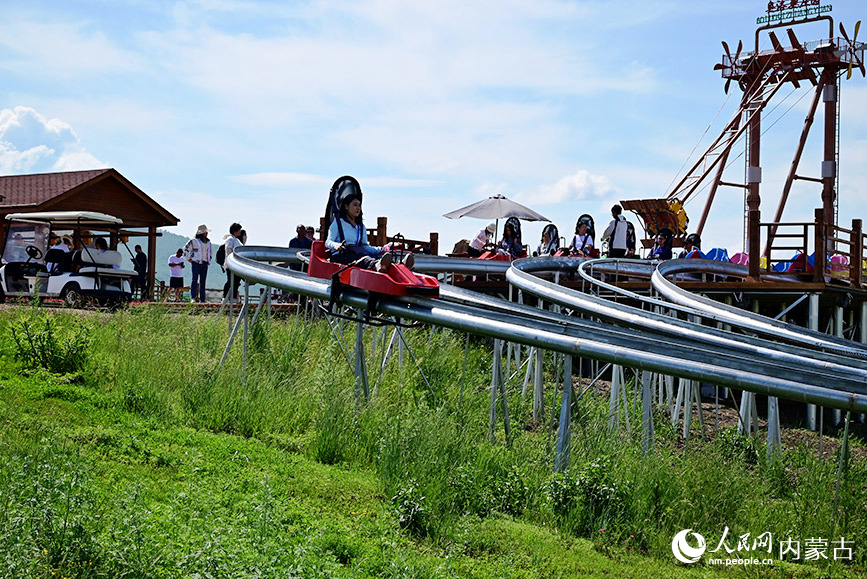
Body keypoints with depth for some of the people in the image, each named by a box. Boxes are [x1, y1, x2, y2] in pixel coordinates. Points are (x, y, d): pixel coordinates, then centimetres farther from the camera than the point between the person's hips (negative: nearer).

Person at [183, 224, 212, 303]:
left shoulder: (208, 242, 16)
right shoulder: (194, 241, -2)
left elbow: (210, 252, 32)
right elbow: (186, 249, 3)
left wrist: (209, 259, 21)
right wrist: (188, 258, -1)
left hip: (204, 263, 6)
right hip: (196, 262, -6)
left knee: (203, 281, 4)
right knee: (194, 279, -13)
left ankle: (202, 299, 6)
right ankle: (193, 297, -17)